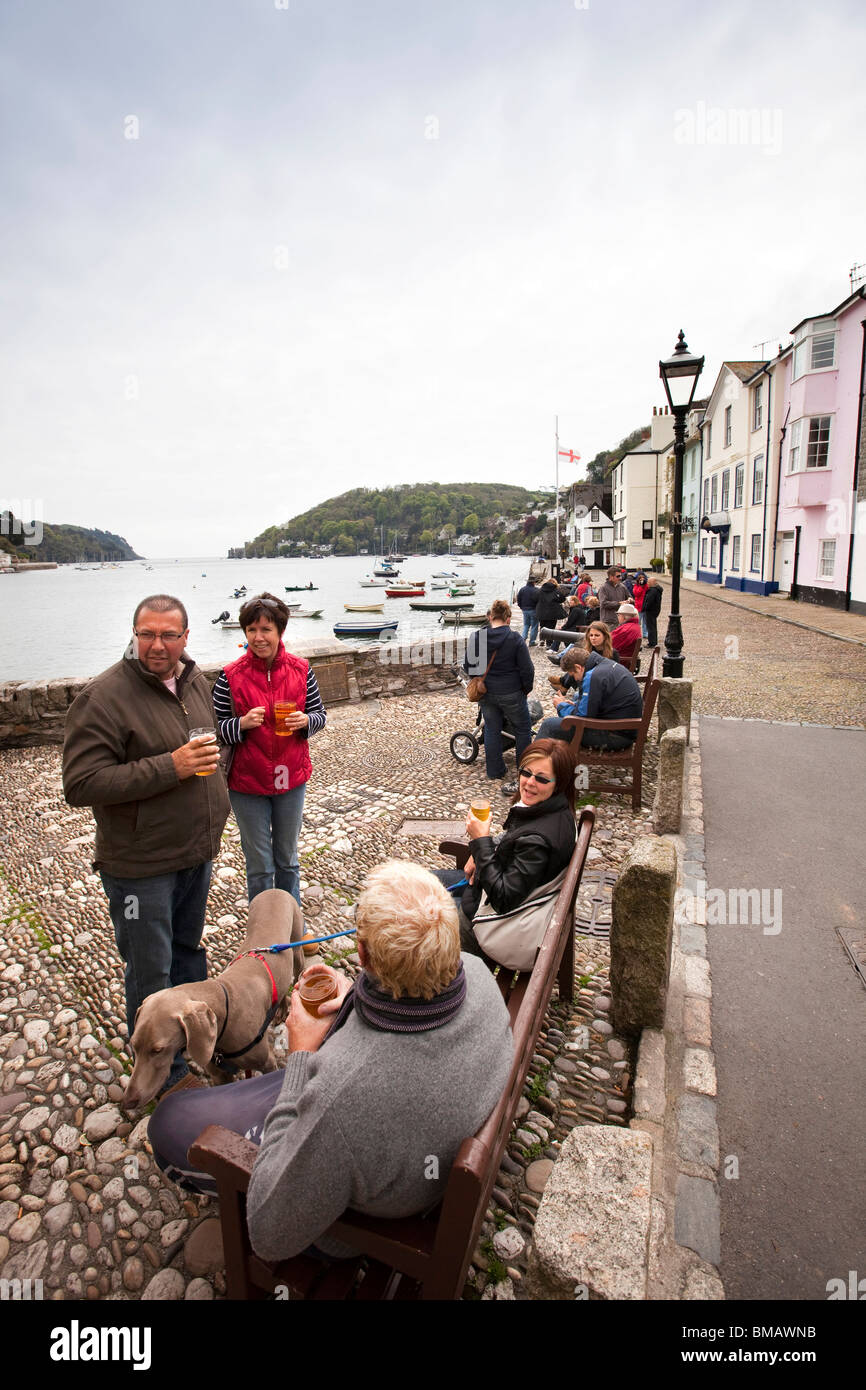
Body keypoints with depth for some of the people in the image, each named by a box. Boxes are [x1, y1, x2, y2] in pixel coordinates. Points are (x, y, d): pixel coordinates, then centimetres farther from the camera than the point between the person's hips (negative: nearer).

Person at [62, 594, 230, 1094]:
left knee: (189, 949, 24)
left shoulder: (196, 683, 3)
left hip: (197, 852, 7)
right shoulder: (104, 696, -20)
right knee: (151, 973, 9)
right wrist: (170, 767, -30)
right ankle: (164, 1074, 29)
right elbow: (81, 784, -25)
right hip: (142, 864, -7)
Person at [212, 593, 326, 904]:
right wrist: (243, 723, -26)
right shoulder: (230, 676, -11)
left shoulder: (300, 669, -5)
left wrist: (305, 720, -19)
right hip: (247, 784, -2)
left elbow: (320, 713, 3)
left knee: (288, 859, 20)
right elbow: (215, 729, -7)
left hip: (291, 779, 2)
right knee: (260, 866, 11)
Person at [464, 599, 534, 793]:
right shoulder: (514, 638, -15)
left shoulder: (476, 636, -5)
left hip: (486, 693, 4)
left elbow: (468, 666, 3)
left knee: (492, 730, 16)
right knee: (523, 730, 15)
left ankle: (494, 772, 24)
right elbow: (527, 669, -13)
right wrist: (527, 689, 3)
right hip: (511, 693, -3)